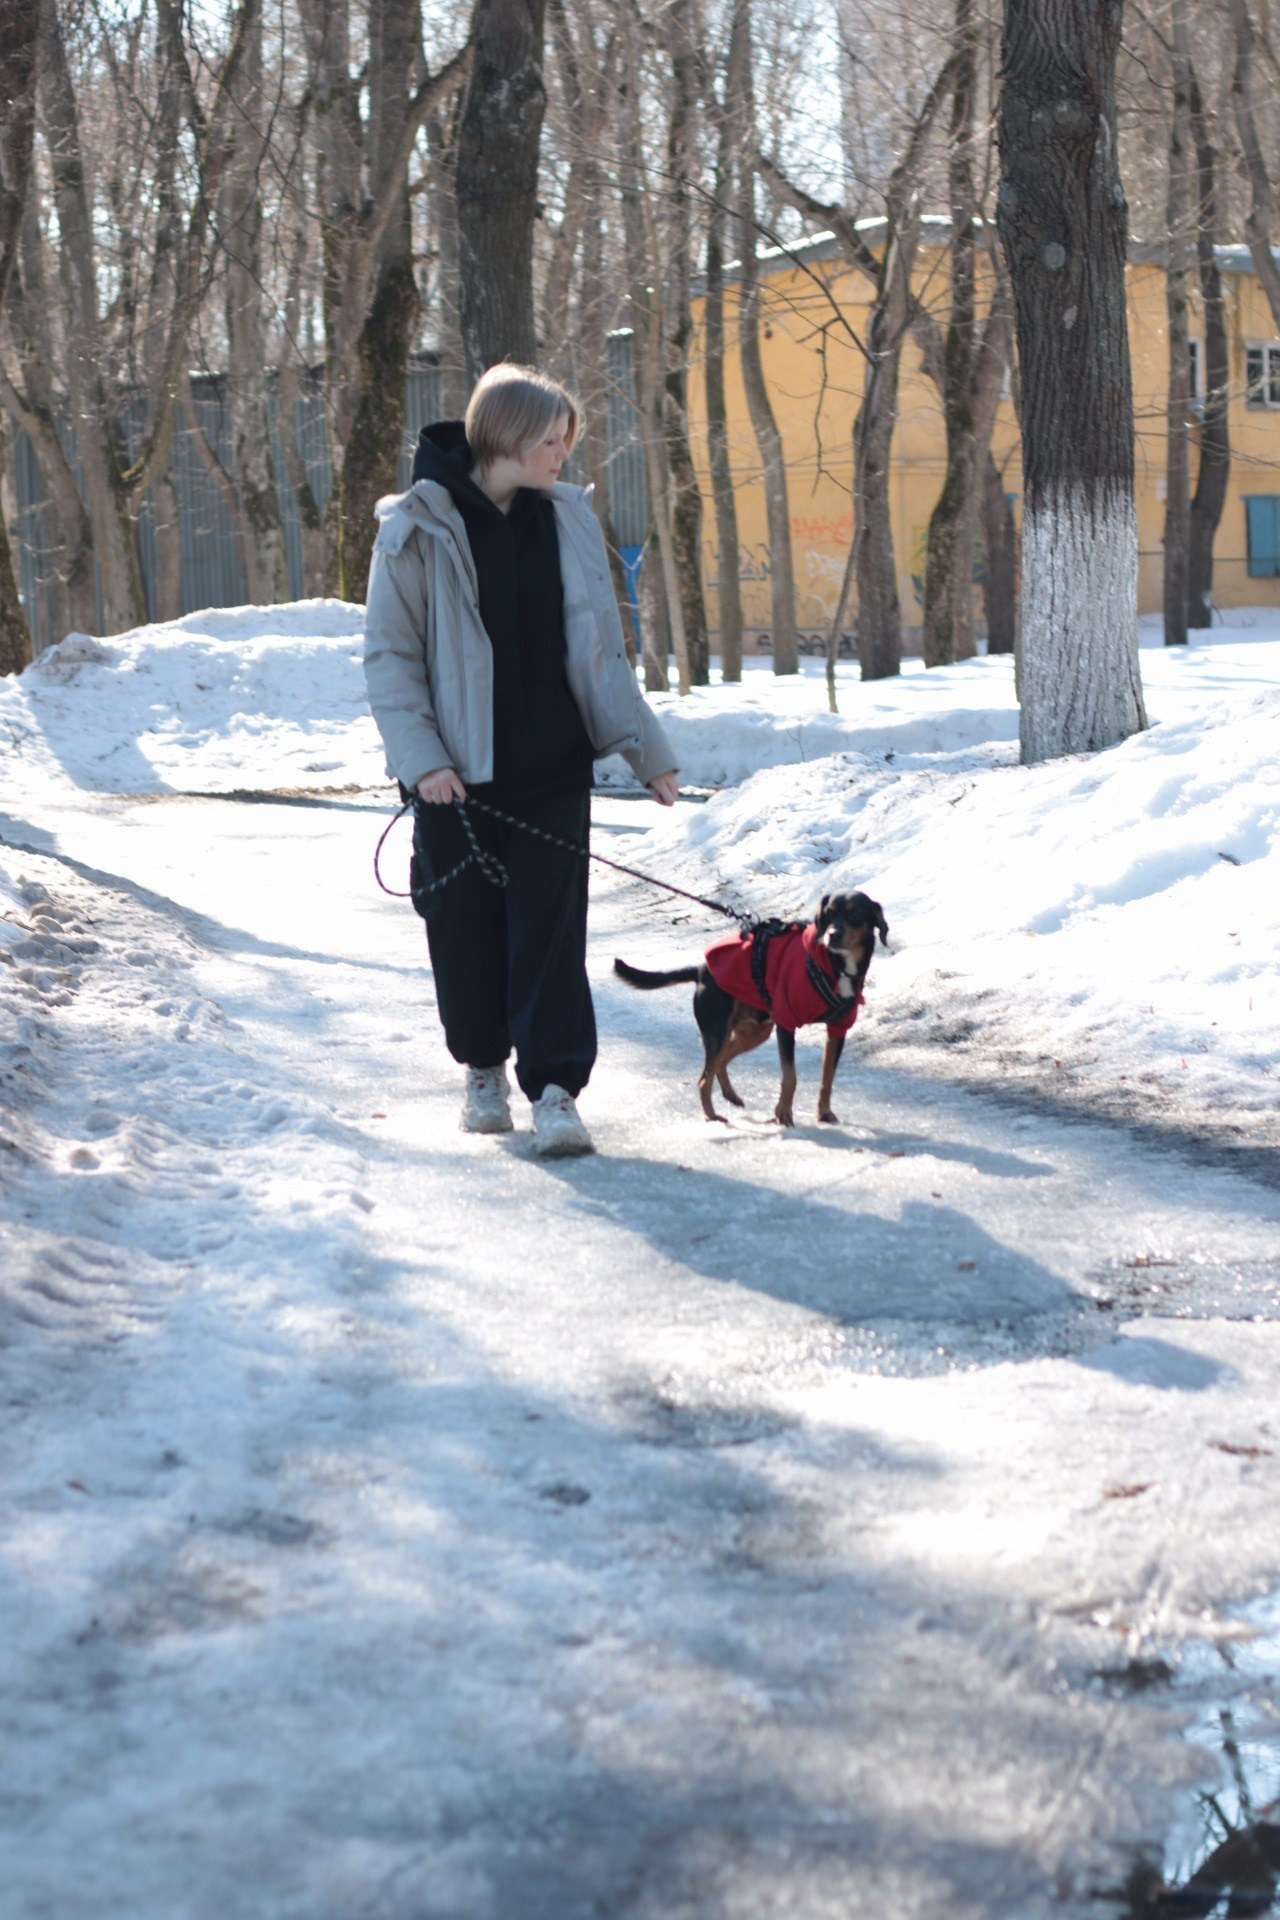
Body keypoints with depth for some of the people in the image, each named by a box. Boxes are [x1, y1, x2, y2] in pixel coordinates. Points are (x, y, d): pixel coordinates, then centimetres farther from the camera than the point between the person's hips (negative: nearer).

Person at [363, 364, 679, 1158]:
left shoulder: (568, 519, 6)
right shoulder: (418, 527, -6)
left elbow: (603, 647, 12)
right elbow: (390, 654, -4)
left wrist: (647, 749, 10)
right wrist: (420, 757, -14)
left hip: (554, 766, 2)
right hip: (459, 773, -2)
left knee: (552, 923, -4)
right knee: (466, 924, 6)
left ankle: (556, 1087, -3)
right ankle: (484, 1068, 28)